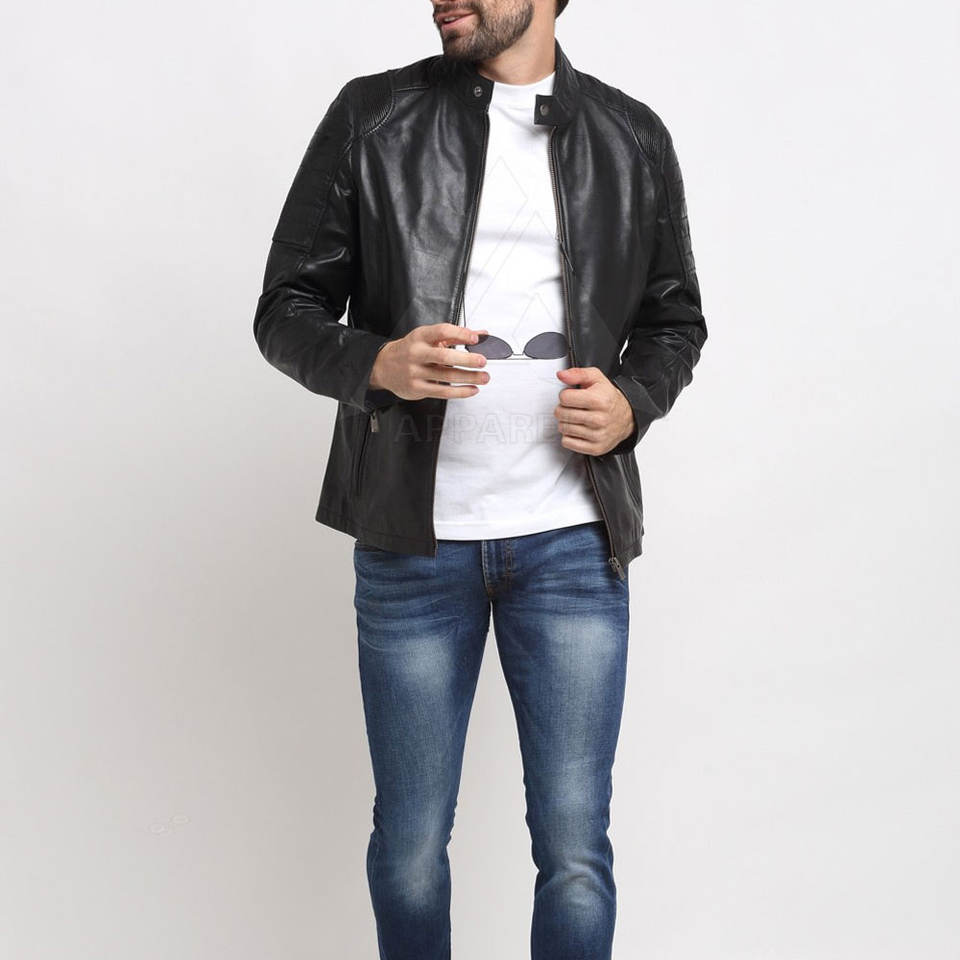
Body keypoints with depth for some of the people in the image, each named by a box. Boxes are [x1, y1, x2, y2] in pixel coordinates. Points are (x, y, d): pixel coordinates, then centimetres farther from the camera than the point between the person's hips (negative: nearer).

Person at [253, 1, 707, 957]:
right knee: (409, 847, 13)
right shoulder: (372, 117, 2)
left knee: (576, 852, 6)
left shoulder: (633, 139, 6)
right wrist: (379, 364, -19)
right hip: (413, 540, 0)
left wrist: (633, 403, -6)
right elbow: (285, 310, 2)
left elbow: (675, 319, 15)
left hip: (573, 539, 1)